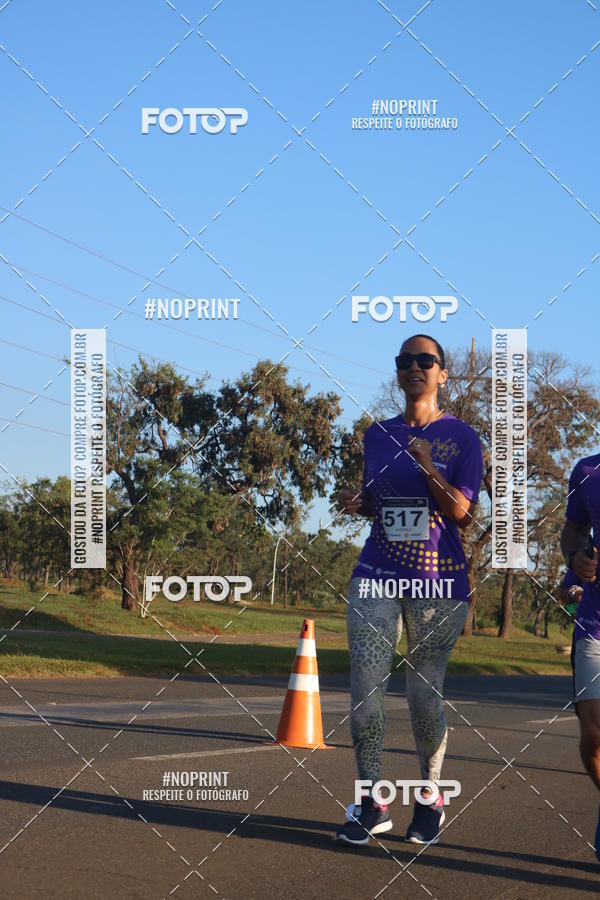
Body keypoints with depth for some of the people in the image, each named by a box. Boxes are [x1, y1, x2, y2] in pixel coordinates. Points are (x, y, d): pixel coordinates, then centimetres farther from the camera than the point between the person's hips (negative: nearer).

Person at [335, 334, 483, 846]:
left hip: (439, 581, -3)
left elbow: (462, 513, -8)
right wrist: (355, 503, 0)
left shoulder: (461, 438, 0)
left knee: (425, 695, 2)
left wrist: (426, 463, -19)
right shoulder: (378, 435, 12)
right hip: (378, 574, 3)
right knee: (365, 692, -5)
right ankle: (372, 805, 5)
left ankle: (431, 800, 20)